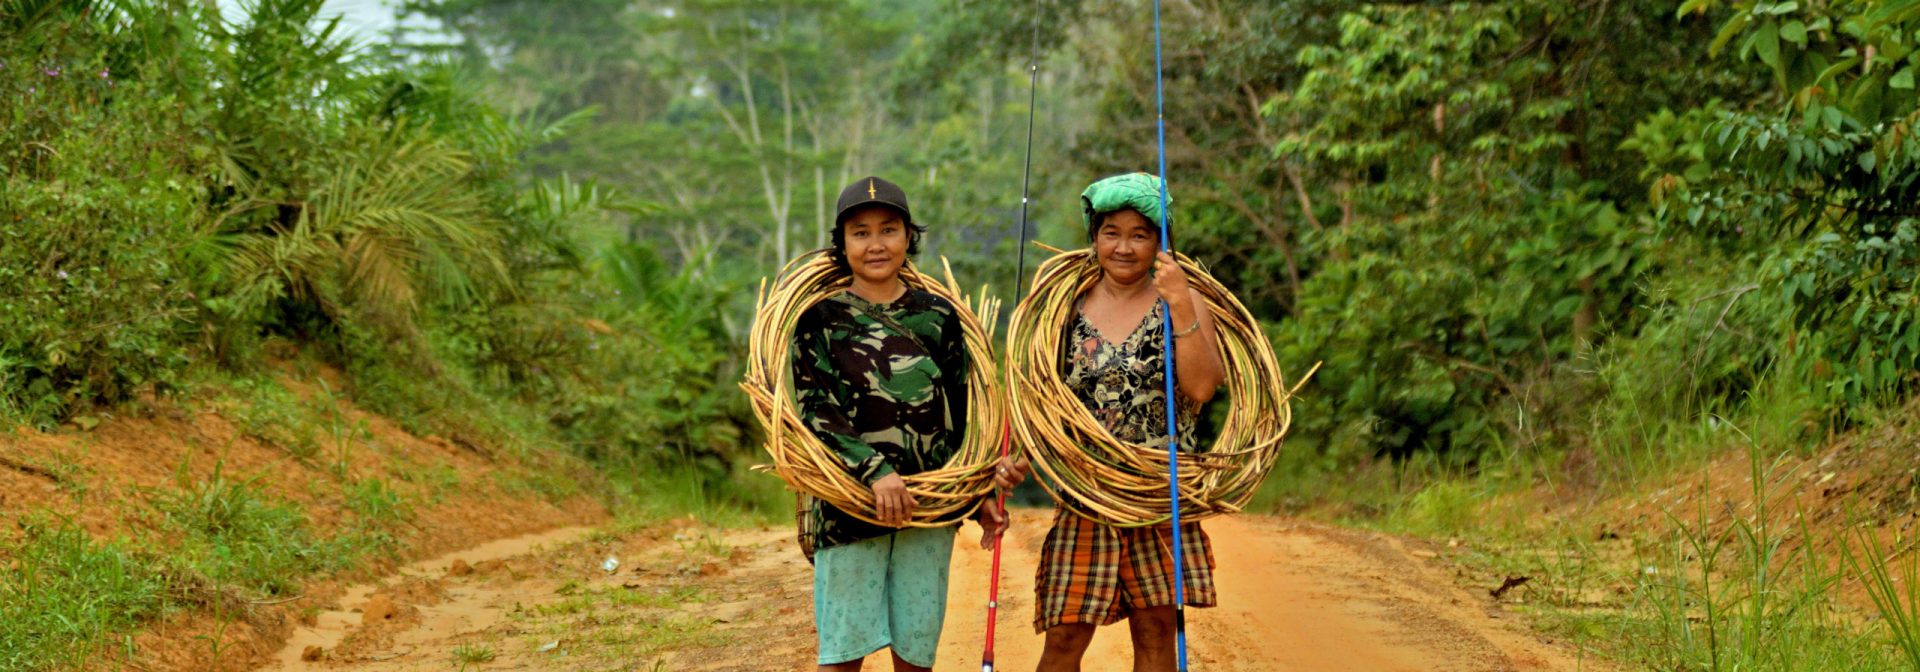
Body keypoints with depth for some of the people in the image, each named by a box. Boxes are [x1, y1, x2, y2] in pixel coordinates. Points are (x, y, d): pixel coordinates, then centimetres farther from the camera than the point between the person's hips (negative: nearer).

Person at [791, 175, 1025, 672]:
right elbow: (815, 413, -10)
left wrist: (980, 498, 13)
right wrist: (874, 470, -22)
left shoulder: (938, 316, 9)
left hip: (929, 508, 3)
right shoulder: (820, 320, 0)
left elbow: (962, 414, 14)